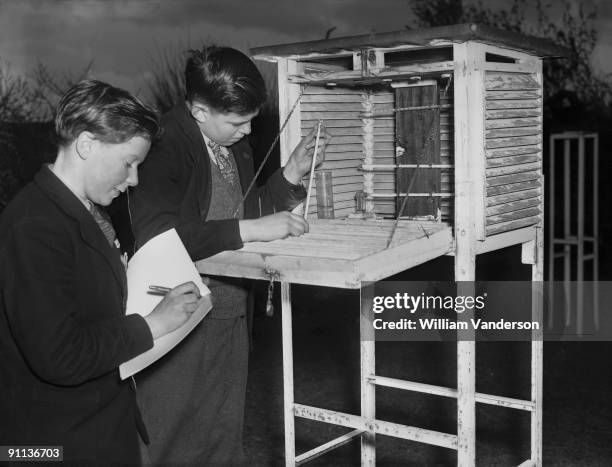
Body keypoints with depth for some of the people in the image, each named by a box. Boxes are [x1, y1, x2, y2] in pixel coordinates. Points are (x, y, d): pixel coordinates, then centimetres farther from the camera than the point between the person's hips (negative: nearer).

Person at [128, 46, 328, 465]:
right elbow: (155, 237, -33)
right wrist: (249, 230, -30)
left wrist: (293, 173, 2)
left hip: (233, 317, 8)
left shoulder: (234, 141, 6)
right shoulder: (164, 146, -20)